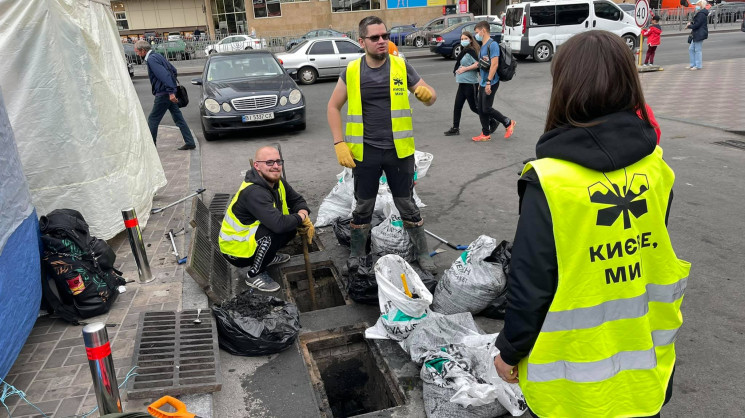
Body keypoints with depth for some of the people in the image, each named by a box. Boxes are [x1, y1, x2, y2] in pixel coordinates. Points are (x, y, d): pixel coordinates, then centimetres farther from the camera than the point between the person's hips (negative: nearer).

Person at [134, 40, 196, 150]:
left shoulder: (151, 59, -13)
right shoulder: (158, 56, 16)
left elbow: (164, 75, -25)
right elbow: (174, 71, 22)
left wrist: (171, 92, -29)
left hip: (163, 94, -9)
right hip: (170, 93, 9)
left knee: (152, 119, 1)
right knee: (178, 118, 9)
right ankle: (190, 142, 7)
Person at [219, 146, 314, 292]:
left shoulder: (276, 182, -3)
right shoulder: (253, 192, -31)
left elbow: (298, 200, 8)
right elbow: (278, 224, -41)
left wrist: (304, 216, -15)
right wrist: (300, 217, -21)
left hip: (250, 237, 9)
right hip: (236, 251, -9)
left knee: (293, 223, -2)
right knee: (277, 229, -31)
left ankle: (268, 256, 15)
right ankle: (254, 274, -12)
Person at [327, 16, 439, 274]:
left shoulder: (401, 67, -2)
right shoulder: (351, 71, -2)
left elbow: (430, 98, 3)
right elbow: (333, 107, 6)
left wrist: (427, 94, -22)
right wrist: (339, 144, -5)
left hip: (398, 150, 0)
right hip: (365, 152, 1)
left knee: (406, 204, 10)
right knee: (363, 207, 13)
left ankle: (422, 254, 24)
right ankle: (356, 256, 31)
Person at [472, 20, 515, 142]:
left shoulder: (492, 44, -14)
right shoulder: (483, 46, 15)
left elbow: (494, 64, -21)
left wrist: (488, 82, -26)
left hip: (491, 83, -9)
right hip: (484, 83, 9)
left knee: (487, 109, -8)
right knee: (481, 109, 9)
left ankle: (508, 123, 10)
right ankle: (486, 134, 17)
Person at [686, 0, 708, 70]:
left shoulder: (701, 14, -17)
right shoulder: (699, 13, 17)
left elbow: (697, 25, -21)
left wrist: (689, 26, -8)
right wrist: (691, 23, 3)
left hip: (700, 35, -11)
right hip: (696, 35, 11)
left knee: (697, 50, -5)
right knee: (691, 49, 13)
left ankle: (698, 66, 2)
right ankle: (692, 64, 19)